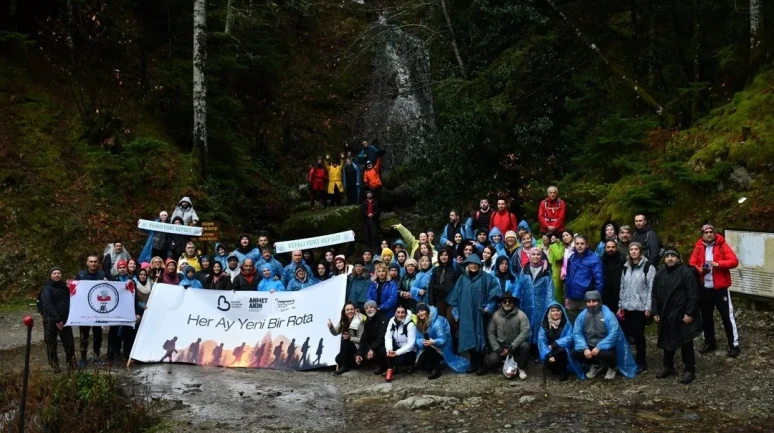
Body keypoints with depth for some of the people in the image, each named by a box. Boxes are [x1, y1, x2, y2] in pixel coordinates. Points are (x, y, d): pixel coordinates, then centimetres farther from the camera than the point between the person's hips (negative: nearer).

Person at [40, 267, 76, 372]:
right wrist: (57, 319, -24)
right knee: (51, 342, 2)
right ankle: (54, 364, 13)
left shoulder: (64, 286, 12)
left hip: (64, 319, 5)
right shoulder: (47, 289, -7)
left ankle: (71, 360, 21)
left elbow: (70, 300, 14)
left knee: (69, 341, 6)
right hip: (51, 320, -5)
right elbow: (47, 305, -18)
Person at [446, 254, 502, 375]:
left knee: (479, 339, -4)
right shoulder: (462, 279, 9)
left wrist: (489, 307, -12)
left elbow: (494, 292, -4)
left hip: (479, 314, -3)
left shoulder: (486, 278, 0)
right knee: (469, 339, 6)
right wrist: (456, 312, 6)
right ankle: (473, 363, 17)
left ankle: (480, 365, 3)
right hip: (466, 314, 3)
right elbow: (456, 296, 11)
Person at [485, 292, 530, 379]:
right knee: (491, 361, -23)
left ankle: (521, 369, -10)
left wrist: (512, 346, -24)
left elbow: (525, 332, -18)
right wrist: (497, 348, -14)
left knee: (525, 345, -33)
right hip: (501, 345, 1)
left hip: (516, 346, -1)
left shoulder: (521, 315, -10)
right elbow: (490, 333, -2)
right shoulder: (495, 315, -3)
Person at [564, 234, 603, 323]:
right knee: (572, 325, 15)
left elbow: (599, 280, -11)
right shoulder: (572, 258, 6)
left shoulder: (594, 259, -10)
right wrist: (567, 296, 11)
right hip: (572, 299, 5)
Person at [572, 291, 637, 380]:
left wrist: (599, 347, -29)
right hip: (589, 346, 5)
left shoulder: (608, 315, -16)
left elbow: (613, 334, -22)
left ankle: (611, 367, 5)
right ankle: (597, 365, 12)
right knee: (575, 352, -19)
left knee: (605, 354, -37)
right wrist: (585, 348, -21)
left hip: (605, 346, -5)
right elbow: (577, 333, -5)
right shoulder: (582, 315, -3)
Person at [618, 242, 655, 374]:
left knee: (638, 334, -1)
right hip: (627, 307, 5)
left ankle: (641, 363, 11)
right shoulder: (626, 267, 14)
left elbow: (651, 288, -9)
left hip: (641, 307, -5)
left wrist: (648, 307, -13)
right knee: (627, 333, 3)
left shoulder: (648, 266, -5)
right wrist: (620, 305, 13)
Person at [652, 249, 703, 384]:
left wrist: (689, 313, -17)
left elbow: (693, 294, -14)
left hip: (682, 315, -6)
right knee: (667, 342, 15)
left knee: (686, 343, 1)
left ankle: (689, 370, 10)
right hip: (665, 315, 6)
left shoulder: (686, 272, -11)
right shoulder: (660, 273, 9)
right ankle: (668, 367, 30)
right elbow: (655, 294, 13)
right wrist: (655, 312, 7)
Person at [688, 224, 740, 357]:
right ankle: (709, 342, 27)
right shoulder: (698, 247, 5)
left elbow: (734, 261, -12)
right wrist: (699, 269, -15)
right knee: (706, 316, 13)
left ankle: (734, 345, 4)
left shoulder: (722, 246, -5)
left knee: (727, 316, -3)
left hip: (720, 287, -4)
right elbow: (692, 264, 6)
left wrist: (718, 264, -23)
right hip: (704, 288, 4)